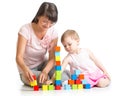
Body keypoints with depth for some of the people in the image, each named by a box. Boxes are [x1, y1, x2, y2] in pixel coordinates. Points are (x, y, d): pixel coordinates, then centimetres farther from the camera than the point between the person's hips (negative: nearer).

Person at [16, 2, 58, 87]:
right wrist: (26, 69, -49)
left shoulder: (53, 32, -12)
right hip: (27, 70, -3)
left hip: (44, 65, 3)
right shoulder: (25, 30, -22)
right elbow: (19, 57, -26)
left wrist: (45, 71, -36)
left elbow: (52, 58, -14)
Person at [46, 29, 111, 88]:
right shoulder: (68, 58, -7)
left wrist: (105, 71, 6)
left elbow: (96, 61, 9)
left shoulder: (86, 51, -1)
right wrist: (52, 79, -30)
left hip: (95, 73, 1)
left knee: (102, 83, -20)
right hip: (83, 77, -1)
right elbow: (60, 69, -16)